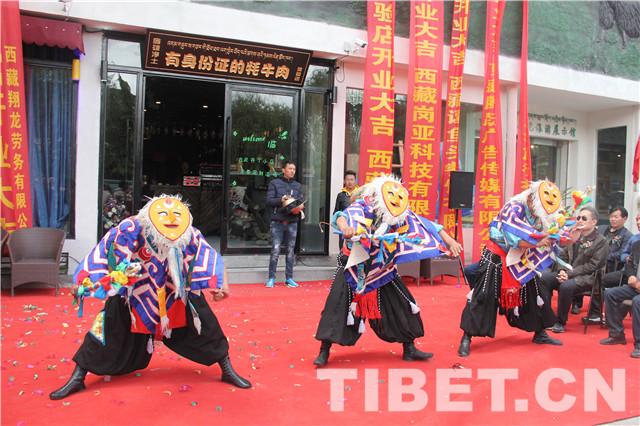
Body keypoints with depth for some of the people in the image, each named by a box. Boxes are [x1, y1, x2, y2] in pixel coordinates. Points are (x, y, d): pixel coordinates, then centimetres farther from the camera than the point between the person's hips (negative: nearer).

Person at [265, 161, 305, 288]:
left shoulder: (298, 186, 13)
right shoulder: (275, 183, 3)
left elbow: (302, 201, 8)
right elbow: (269, 200, -4)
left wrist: (300, 206, -14)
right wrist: (281, 200, -20)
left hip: (292, 222, 3)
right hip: (277, 222, -3)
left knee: (291, 251, 6)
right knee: (275, 250, -5)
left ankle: (289, 278, 14)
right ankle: (271, 278, 3)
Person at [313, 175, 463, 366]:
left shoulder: (402, 215, -8)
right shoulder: (362, 207, -21)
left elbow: (427, 226, -10)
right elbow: (343, 216, -39)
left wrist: (449, 242, -18)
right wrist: (345, 228, -62)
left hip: (382, 271, 4)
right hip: (354, 269, -4)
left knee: (401, 305, 5)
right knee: (338, 306, -10)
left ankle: (409, 349, 23)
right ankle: (324, 351, 5)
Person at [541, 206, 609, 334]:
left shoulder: (601, 241, -6)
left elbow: (592, 265, -13)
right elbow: (563, 256, 14)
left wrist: (569, 273, -20)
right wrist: (562, 270, -7)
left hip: (587, 277, -6)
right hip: (568, 273, 6)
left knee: (566, 286, -35)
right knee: (544, 277, -20)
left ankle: (561, 322, -15)